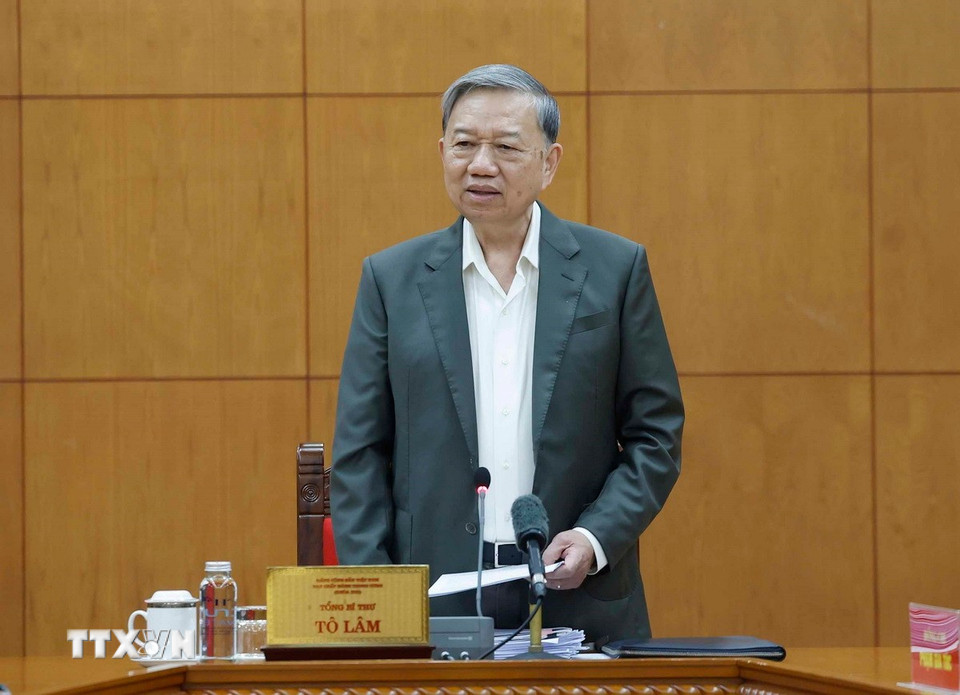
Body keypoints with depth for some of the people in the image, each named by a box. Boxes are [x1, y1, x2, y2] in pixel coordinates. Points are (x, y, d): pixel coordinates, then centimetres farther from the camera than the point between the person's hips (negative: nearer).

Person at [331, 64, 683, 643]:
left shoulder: (615, 269, 4)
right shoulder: (392, 279, 6)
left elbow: (656, 436, 5)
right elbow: (360, 454, 5)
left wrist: (596, 537, -11)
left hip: (580, 602, 0)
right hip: (434, 606, 0)